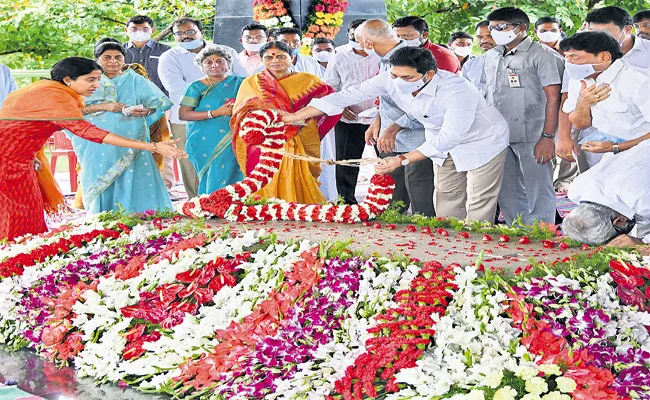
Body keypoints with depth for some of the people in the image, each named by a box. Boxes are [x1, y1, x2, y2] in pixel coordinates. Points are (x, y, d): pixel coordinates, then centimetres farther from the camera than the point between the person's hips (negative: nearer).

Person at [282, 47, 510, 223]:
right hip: (445, 144, 6)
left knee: (478, 207, 1)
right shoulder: (390, 80, -23)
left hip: (483, 143, -6)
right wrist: (295, 116, -26)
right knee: (446, 202, 16)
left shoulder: (457, 91, -39)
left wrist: (403, 160, -38)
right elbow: (348, 96, -22)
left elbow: (449, 136, -37)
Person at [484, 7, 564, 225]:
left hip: (532, 137, -7)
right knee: (508, 193, 12)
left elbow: (553, 98, -11)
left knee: (538, 192, -2)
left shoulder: (541, 55, -6)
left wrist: (547, 138, -18)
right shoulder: (491, 56, 15)